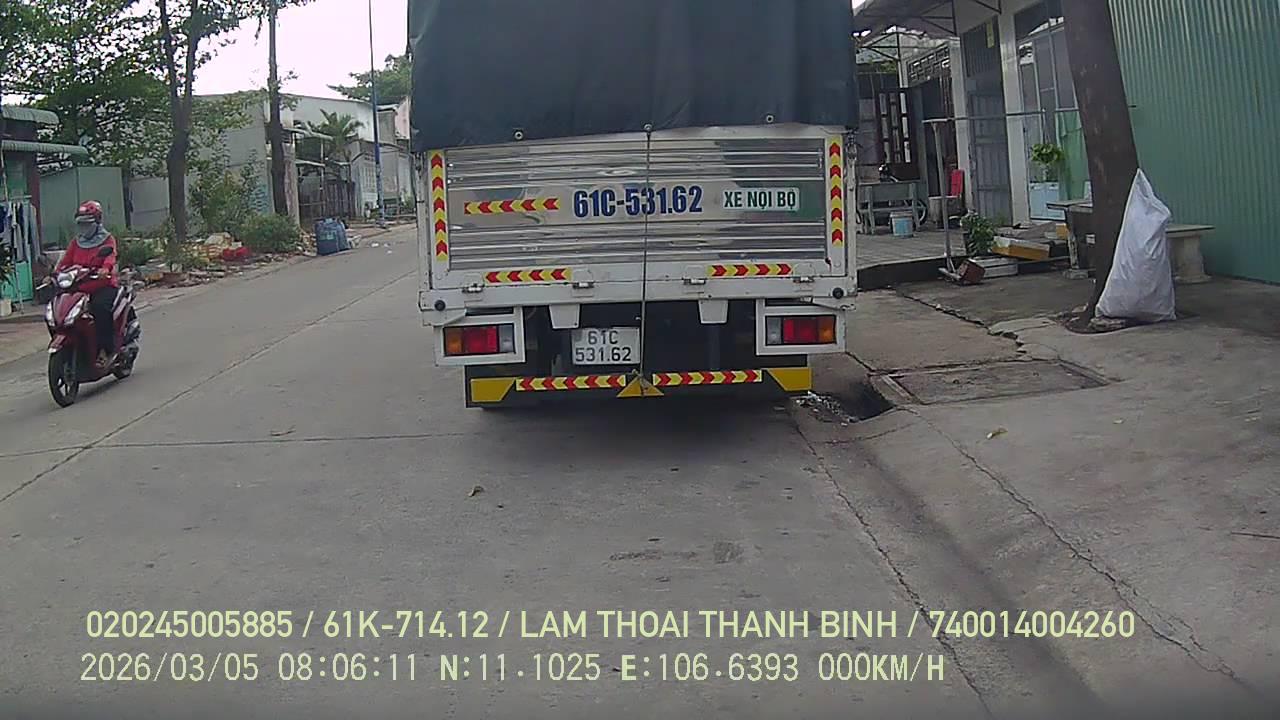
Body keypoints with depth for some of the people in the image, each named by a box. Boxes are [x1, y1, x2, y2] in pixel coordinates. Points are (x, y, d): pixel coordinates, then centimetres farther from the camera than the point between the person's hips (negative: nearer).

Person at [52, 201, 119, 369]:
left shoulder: (107, 240, 4)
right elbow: (66, 261, 11)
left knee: (100, 307, -35)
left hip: (104, 285, -6)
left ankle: (105, 350, -32)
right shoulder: (76, 243, 21)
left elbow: (110, 256, -16)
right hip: (79, 288, 6)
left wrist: (105, 268, -38)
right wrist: (55, 275, -8)